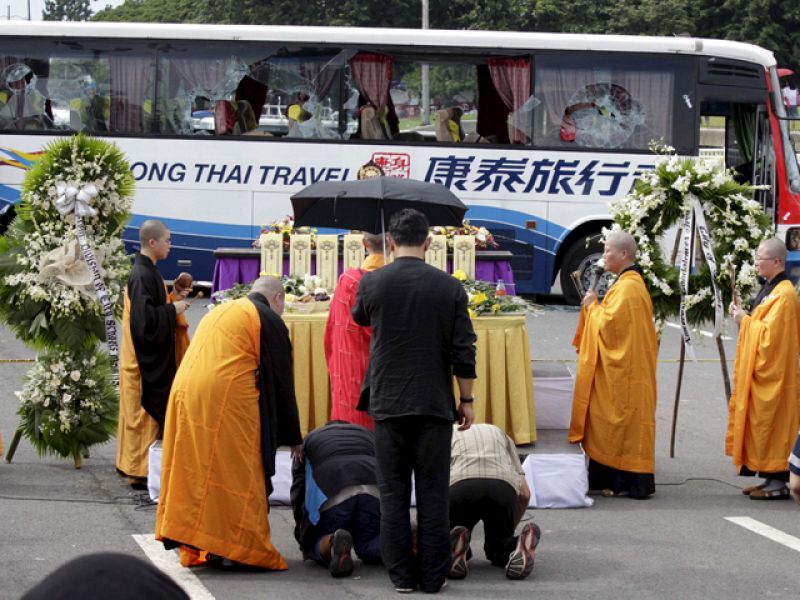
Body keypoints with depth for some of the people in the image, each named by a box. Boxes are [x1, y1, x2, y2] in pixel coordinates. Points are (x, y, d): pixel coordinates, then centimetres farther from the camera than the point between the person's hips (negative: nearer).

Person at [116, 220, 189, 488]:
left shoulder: (146, 271, 9)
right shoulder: (143, 275, -21)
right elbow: (144, 318, -26)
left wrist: (172, 301, 9)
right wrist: (172, 309, -16)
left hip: (153, 357, 10)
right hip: (146, 360, -10)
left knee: (145, 412, 15)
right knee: (146, 413, -3)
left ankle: (136, 466, 22)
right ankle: (140, 471, 3)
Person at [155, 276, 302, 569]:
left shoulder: (218, 313, 25)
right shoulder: (269, 320, 2)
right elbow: (281, 382, 3)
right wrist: (293, 438, 11)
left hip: (185, 395, 7)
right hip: (228, 402, -7)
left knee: (199, 469, 13)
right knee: (238, 475, 0)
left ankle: (198, 545, 16)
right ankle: (238, 547, 0)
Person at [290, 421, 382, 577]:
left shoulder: (310, 439, 35)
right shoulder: (367, 434, 40)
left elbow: (298, 490, 29)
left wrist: (304, 541, 33)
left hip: (331, 494, -2)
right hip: (374, 491, 2)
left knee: (316, 543, 12)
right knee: (367, 547, 15)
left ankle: (331, 542, -26)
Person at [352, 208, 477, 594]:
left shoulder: (372, 283, -3)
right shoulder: (449, 287, -4)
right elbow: (464, 351, -3)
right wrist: (466, 399, 6)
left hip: (387, 403, 0)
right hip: (434, 403, 0)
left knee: (393, 492, 6)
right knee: (433, 493, 5)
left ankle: (402, 574, 5)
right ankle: (432, 576, 6)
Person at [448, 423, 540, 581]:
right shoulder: (500, 434, 38)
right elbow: (524, 494, 29)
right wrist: (509, 530, 43)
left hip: (462, 486, -2)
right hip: (503, 488, 2)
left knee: (445, 546, 23)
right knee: (497, 551, 25)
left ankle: (455, 545, -14)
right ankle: (520, 546, -10)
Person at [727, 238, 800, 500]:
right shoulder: (770, 289, 14)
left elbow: (770, 332, -23)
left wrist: (745, 320, -11)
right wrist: (744, 316, 5)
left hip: (773, 374, -10)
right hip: (759, 371, 10)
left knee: (772, 423, -7)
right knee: (761, 423, 11)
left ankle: (778, 482, -4)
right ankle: (771, 478, 16)